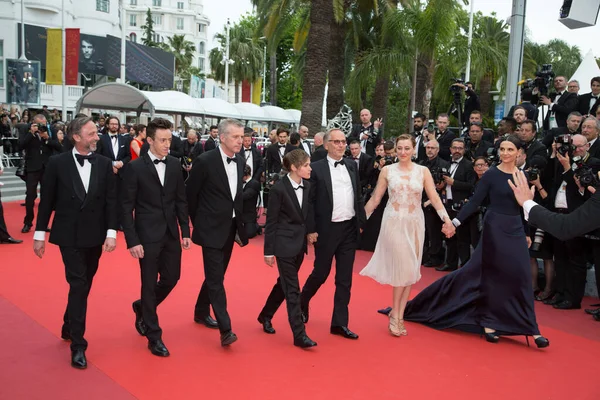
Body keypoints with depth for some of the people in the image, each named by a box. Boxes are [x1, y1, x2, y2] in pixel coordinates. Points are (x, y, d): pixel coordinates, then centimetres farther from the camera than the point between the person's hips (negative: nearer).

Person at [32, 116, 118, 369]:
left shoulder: (104, 164, 2)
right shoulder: (58, 163, -5)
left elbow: (111, 200, -1)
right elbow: (47, 201, -1)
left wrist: (111, 232, -9)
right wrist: (39, 234, 0)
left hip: (94, 236, 3)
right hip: (68, 235, -3)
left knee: (83, 286, 14)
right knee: (79, 286, -7)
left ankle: (69, 328, 36)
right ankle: (78, 345, 1)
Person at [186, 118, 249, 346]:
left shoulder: (240, 163, 6)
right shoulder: (205, 161, -14)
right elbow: (191, 194, -6)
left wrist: (240, 226, 11)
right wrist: (198, 223, 1)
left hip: (230, 229, 7)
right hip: (212, 230, -7)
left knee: (216, 275, 18)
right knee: (216, 279, -7)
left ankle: (201, 312, 36)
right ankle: (225, 329, -7)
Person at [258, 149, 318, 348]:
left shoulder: (307, 186, 3)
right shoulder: (279, 188, -14)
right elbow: (271, 221, -10)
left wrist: (310, 232, -2)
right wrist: (268, 251, -9)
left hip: (299, 242, 7)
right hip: (284, 243, -7)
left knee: (284, 284, 18)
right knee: (292, 289, -5)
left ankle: (265, 316, 38)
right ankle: (299, 335, -1)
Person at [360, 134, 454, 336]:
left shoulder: (423, 171, 3)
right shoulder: (387, 170, 1)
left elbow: (434, 198, -5)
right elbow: (375, 199, 4)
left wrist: (446, 218, -20)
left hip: (414, 224, 2)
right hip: (394, 222, -2)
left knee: (409, 270, 5)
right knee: (403, 268, -8)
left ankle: (399, 315, 15)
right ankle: (396, 314, 9)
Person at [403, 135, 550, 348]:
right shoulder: (491, 174, -8)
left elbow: (523, 207, 14)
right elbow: (474, 202, -11)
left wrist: (526, 234, 16)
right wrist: (455, 222, -21)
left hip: (515, 231, 4)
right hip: (495, 229, -4)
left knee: (520, 277, 3)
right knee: (493, 275, 3)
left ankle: (530, 329, 10)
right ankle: (489, 322, 17)